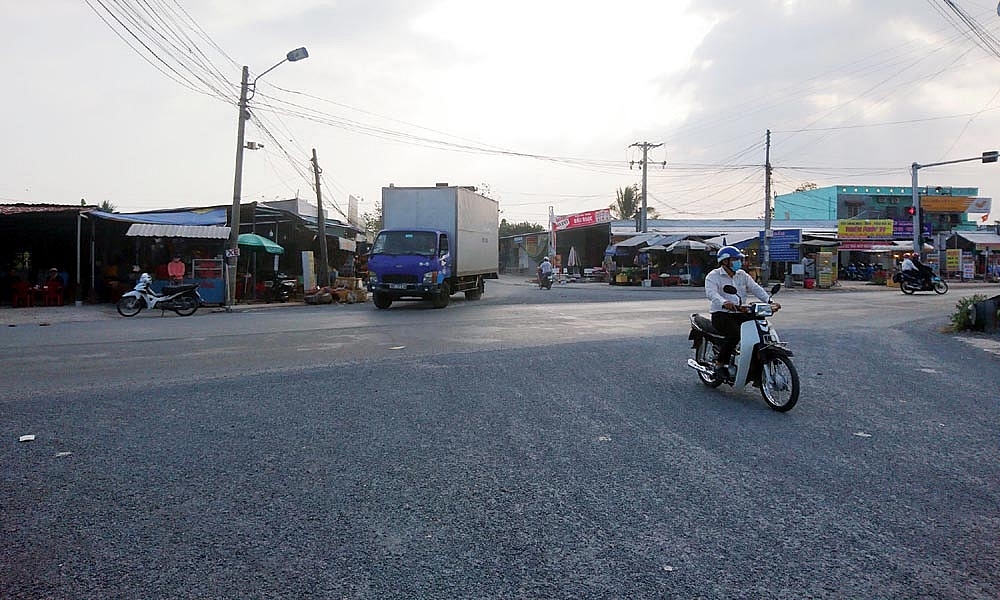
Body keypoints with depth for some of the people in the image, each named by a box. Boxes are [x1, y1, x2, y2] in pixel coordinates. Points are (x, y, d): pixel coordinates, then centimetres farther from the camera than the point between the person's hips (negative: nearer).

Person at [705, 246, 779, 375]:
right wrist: (724, 303, -44)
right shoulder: (713, 276, -3)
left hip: (740, 313, 6)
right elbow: (711, 293, -22)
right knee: (734, 333, -32)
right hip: (721, 314, -6)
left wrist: (769, 301, -14)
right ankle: (720, 364, -17)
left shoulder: (742, 275, 17)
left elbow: (755, 288, 5)